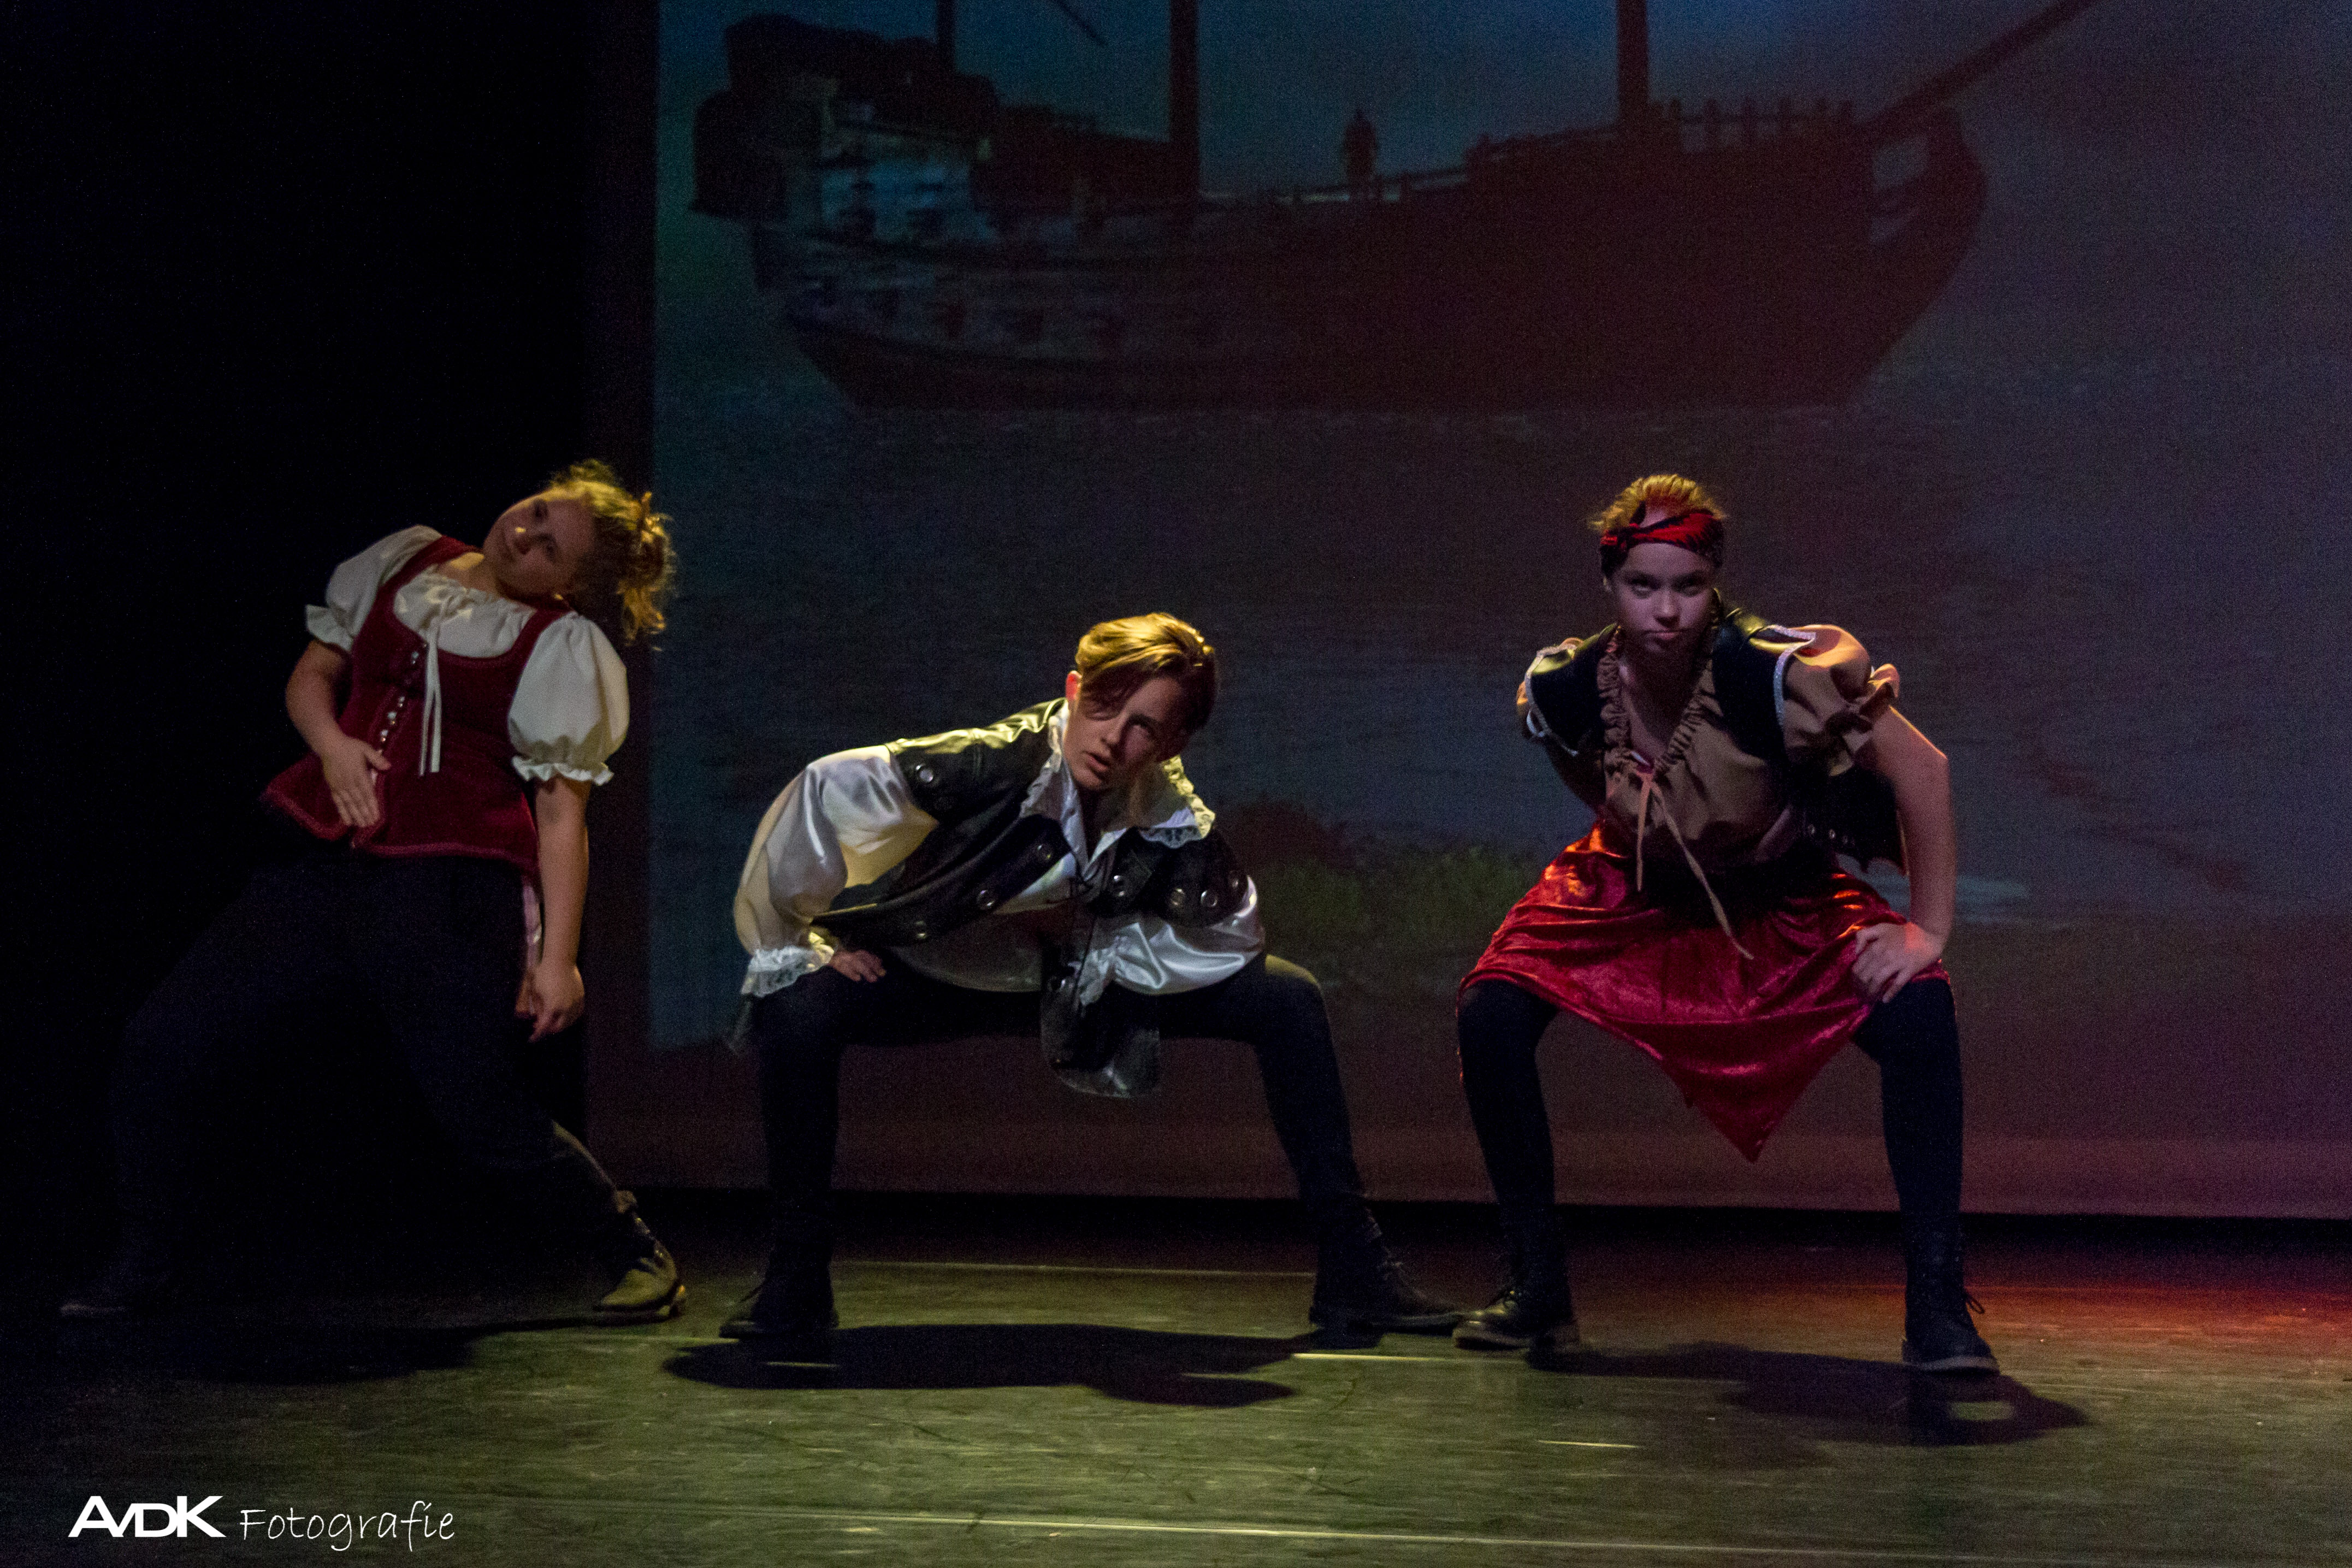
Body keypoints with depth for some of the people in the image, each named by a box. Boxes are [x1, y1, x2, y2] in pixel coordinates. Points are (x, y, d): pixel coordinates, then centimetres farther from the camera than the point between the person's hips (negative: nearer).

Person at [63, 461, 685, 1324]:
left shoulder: (563, 645, -1)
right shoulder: (404, 564, 13)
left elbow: (561, 813, -4)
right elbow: (313, 674, 18)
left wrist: (557, 954, -10)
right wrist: (332, 742, -4)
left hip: (450, 890, -5)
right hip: (323, 861, 5)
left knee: (481, 1109, -10)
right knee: (162, 1044, -1)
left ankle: (638, 1256, 13)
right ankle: (142, 1267, 18)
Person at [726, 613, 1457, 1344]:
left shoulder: (1174, 821, -19)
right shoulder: (993, 764, -32)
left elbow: (1231, 941, -9)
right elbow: (824, 791, -35)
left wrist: (1085, 933, -15)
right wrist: (787, 942, -24)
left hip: (1086, 978, 3)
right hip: (937, 977, -3)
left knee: (1287, 1001, -11)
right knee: (799, 1012, -34)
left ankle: (1349, 1268, -1)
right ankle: (796, 1286, -16)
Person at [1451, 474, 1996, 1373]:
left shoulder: (1772, 673, -33)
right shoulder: (1562, 692, -22)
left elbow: (1922, 771, -26)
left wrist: (1928, 930, -25)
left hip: (1785, 902, -2)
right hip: (1637, 895, 2)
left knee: (1918, 1018, -28)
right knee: (1490, 1019, -19)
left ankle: (1937, 1307, -14)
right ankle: (1539, 1291, -1)